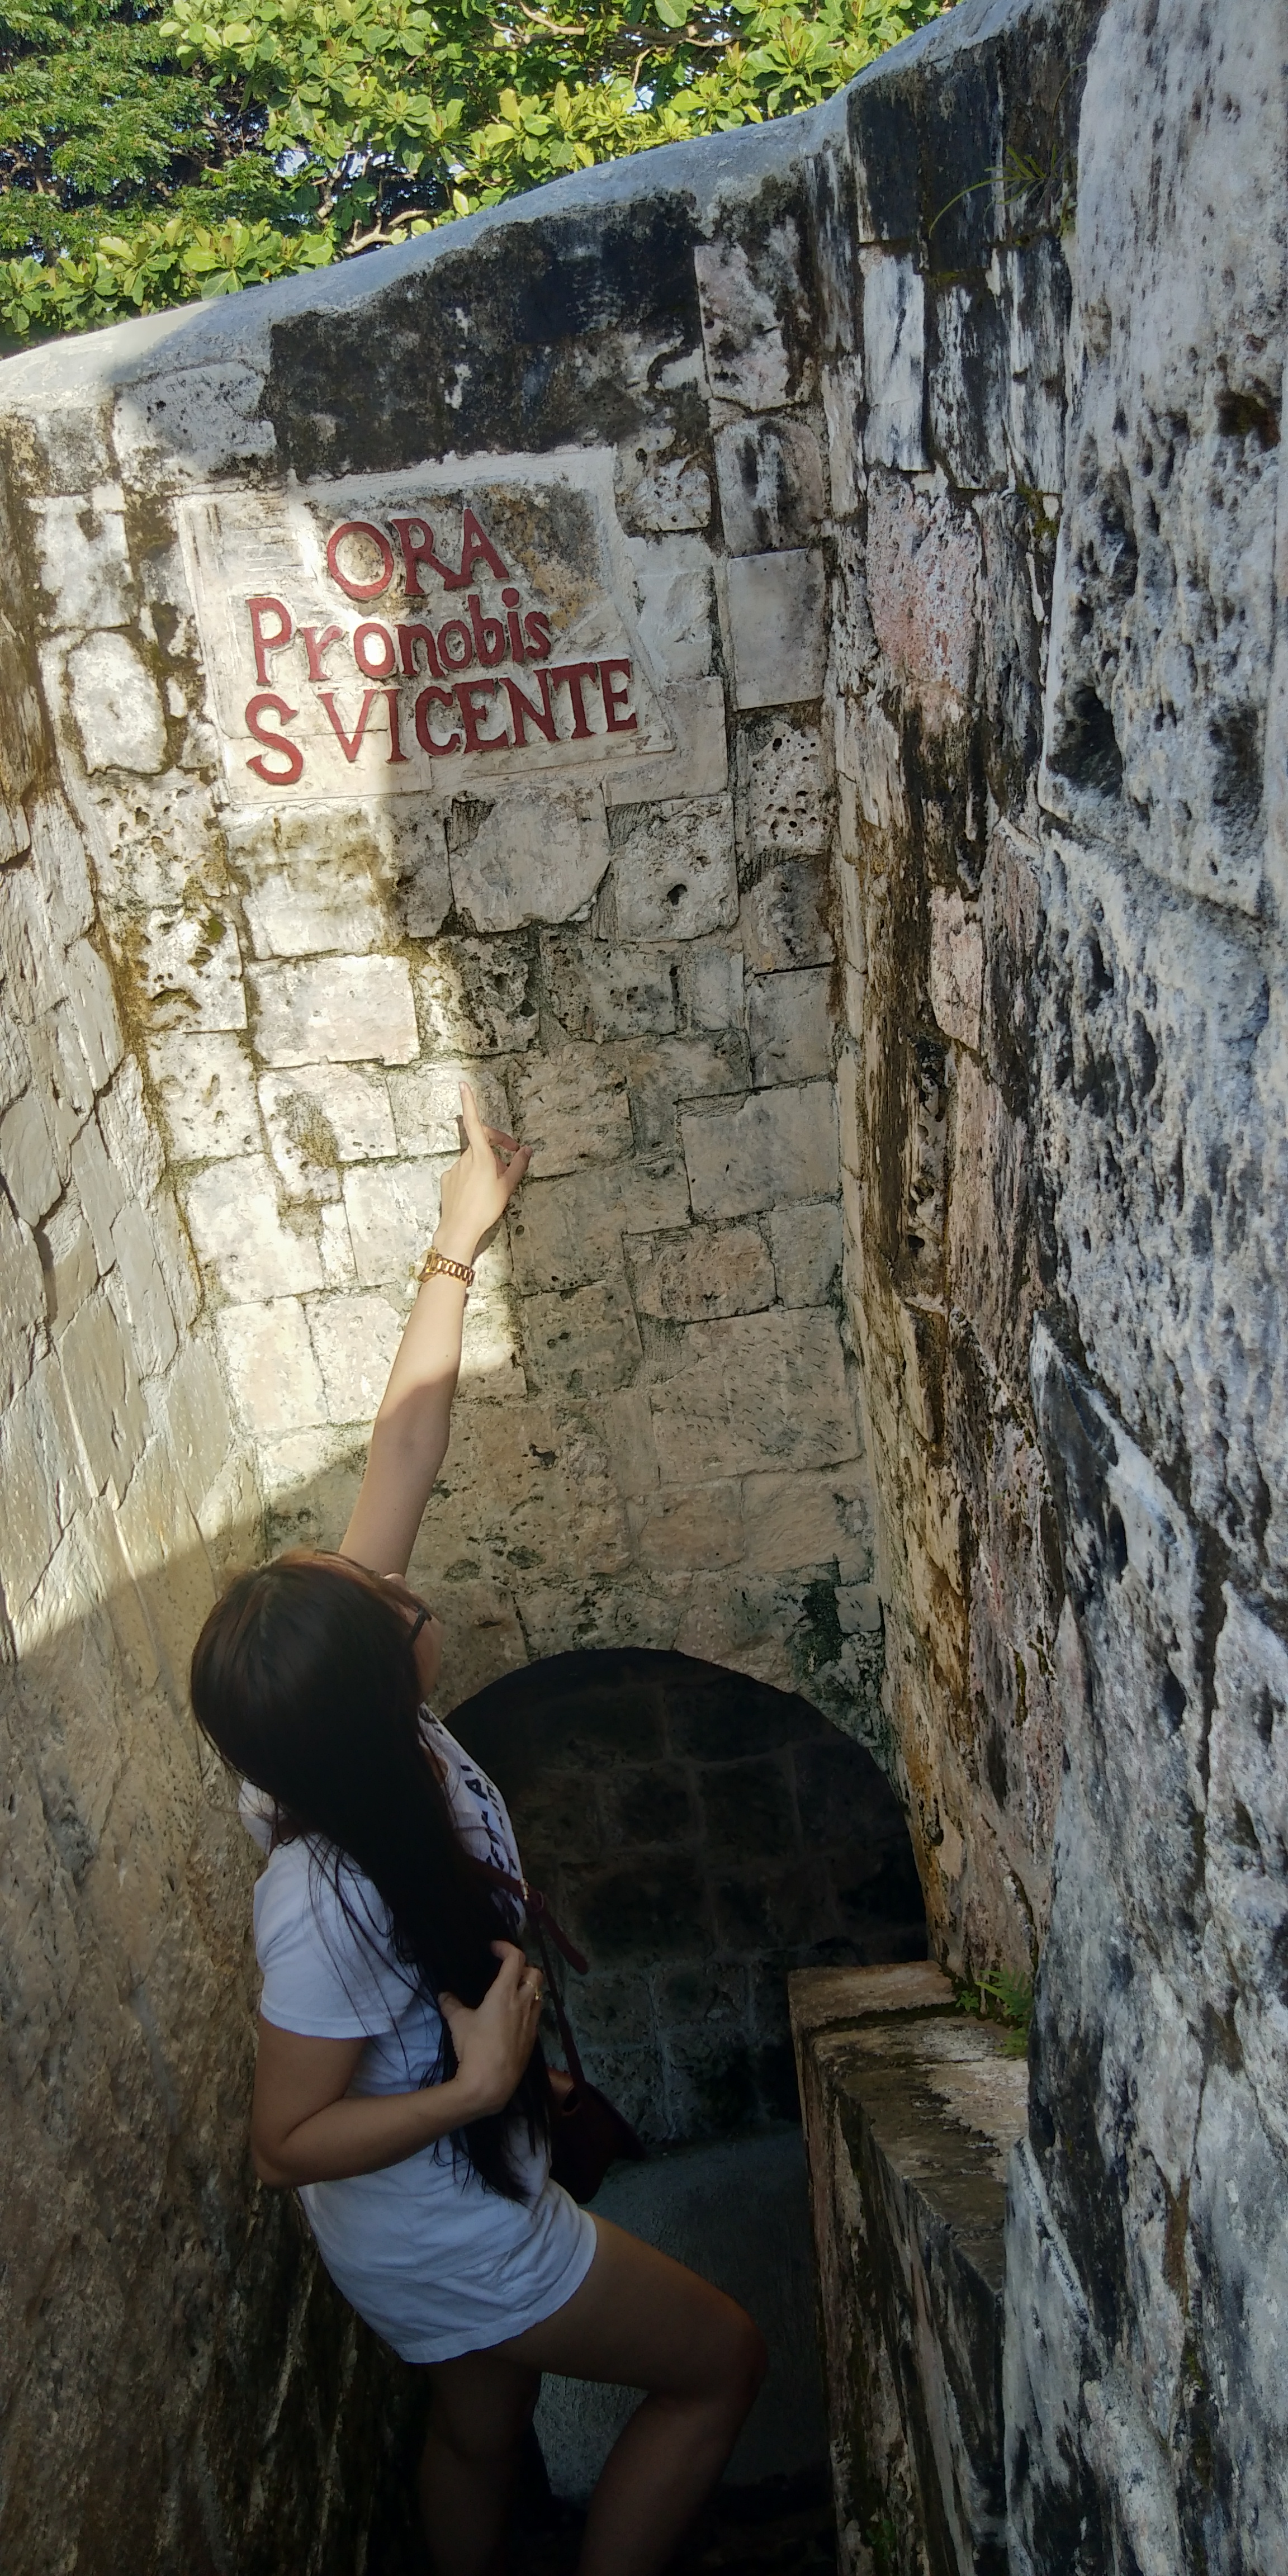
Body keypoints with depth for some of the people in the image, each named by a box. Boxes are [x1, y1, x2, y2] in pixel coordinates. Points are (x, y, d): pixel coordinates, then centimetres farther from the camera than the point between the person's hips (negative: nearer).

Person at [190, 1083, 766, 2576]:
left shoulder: (343, 1729, -19)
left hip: (448, 2196, 7)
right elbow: (284, 2145, -24)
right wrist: (480, 2086, -32)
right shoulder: (328, 1901, -38)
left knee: (478, 2430, 30)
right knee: (722, 2363, 12)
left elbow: (399, 1457, -17)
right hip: (444, 2236, -7)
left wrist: (457, 1248, -12)